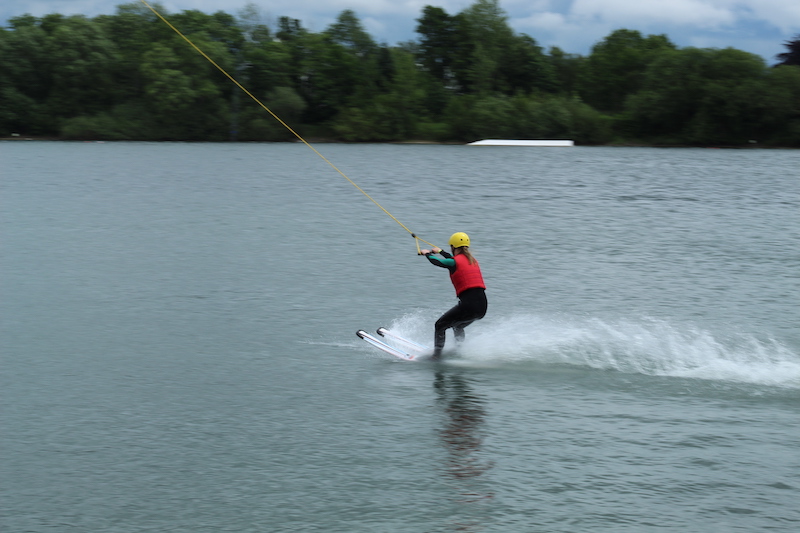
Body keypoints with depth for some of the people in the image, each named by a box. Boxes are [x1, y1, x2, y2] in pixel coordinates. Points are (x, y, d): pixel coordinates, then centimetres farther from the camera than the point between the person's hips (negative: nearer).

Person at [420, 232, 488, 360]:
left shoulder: (455, 262, -2)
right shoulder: (473, 261, 18)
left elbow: (436, 261, 16)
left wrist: (427, 253, 38)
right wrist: (440, 251, 55)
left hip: (468, 305, -7)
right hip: (482, 306, 7)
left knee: (439, 326, 12)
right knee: (457, 326, 33)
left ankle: (436, 356, 9)